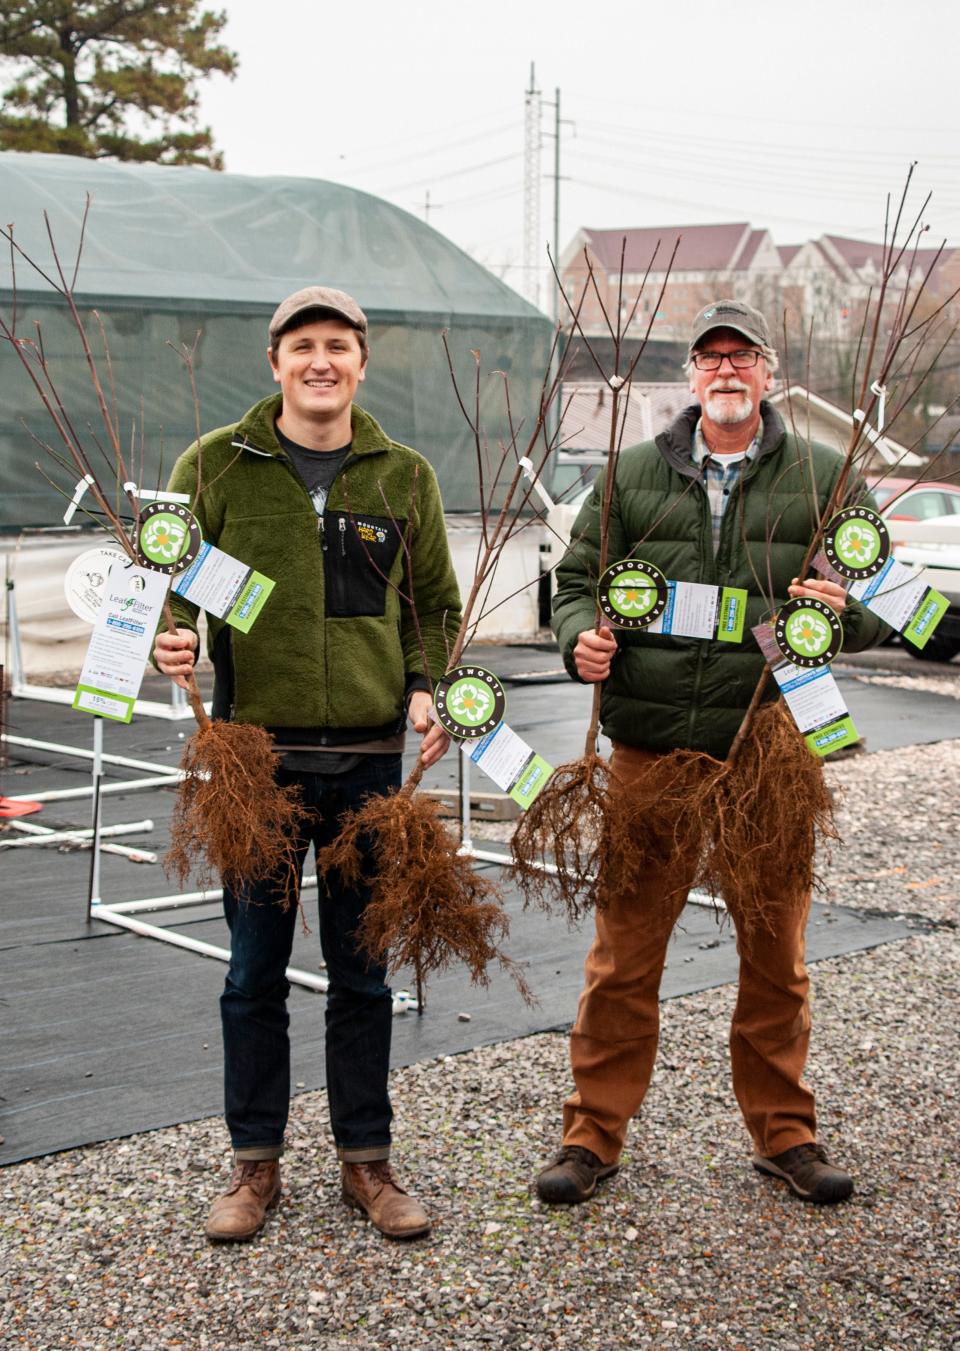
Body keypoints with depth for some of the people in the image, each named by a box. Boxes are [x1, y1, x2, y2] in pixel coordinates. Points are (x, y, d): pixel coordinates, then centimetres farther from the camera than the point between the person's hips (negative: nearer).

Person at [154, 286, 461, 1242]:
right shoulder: (215, 466, 1)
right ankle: (255, 1163, 22)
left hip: (371, 758, 2)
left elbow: (435, 603, 14)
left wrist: (426, 688, -2)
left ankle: (366, 1161, 24)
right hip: (257, 752, -1)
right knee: (256, 967, 7)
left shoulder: (403, 475, 7)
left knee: (362, 968, 11)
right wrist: (170, 638, -14)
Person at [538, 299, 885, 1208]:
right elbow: (578, 580, 13)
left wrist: (845, 610, -14)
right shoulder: (633, 474, 10)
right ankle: (594, 1131, 15)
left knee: (776, 952, 10)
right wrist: (581, 636, -8)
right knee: (625, 945, 2)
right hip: (651, 749, 0)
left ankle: (783, 1130, 26)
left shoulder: (824, 478, 8)